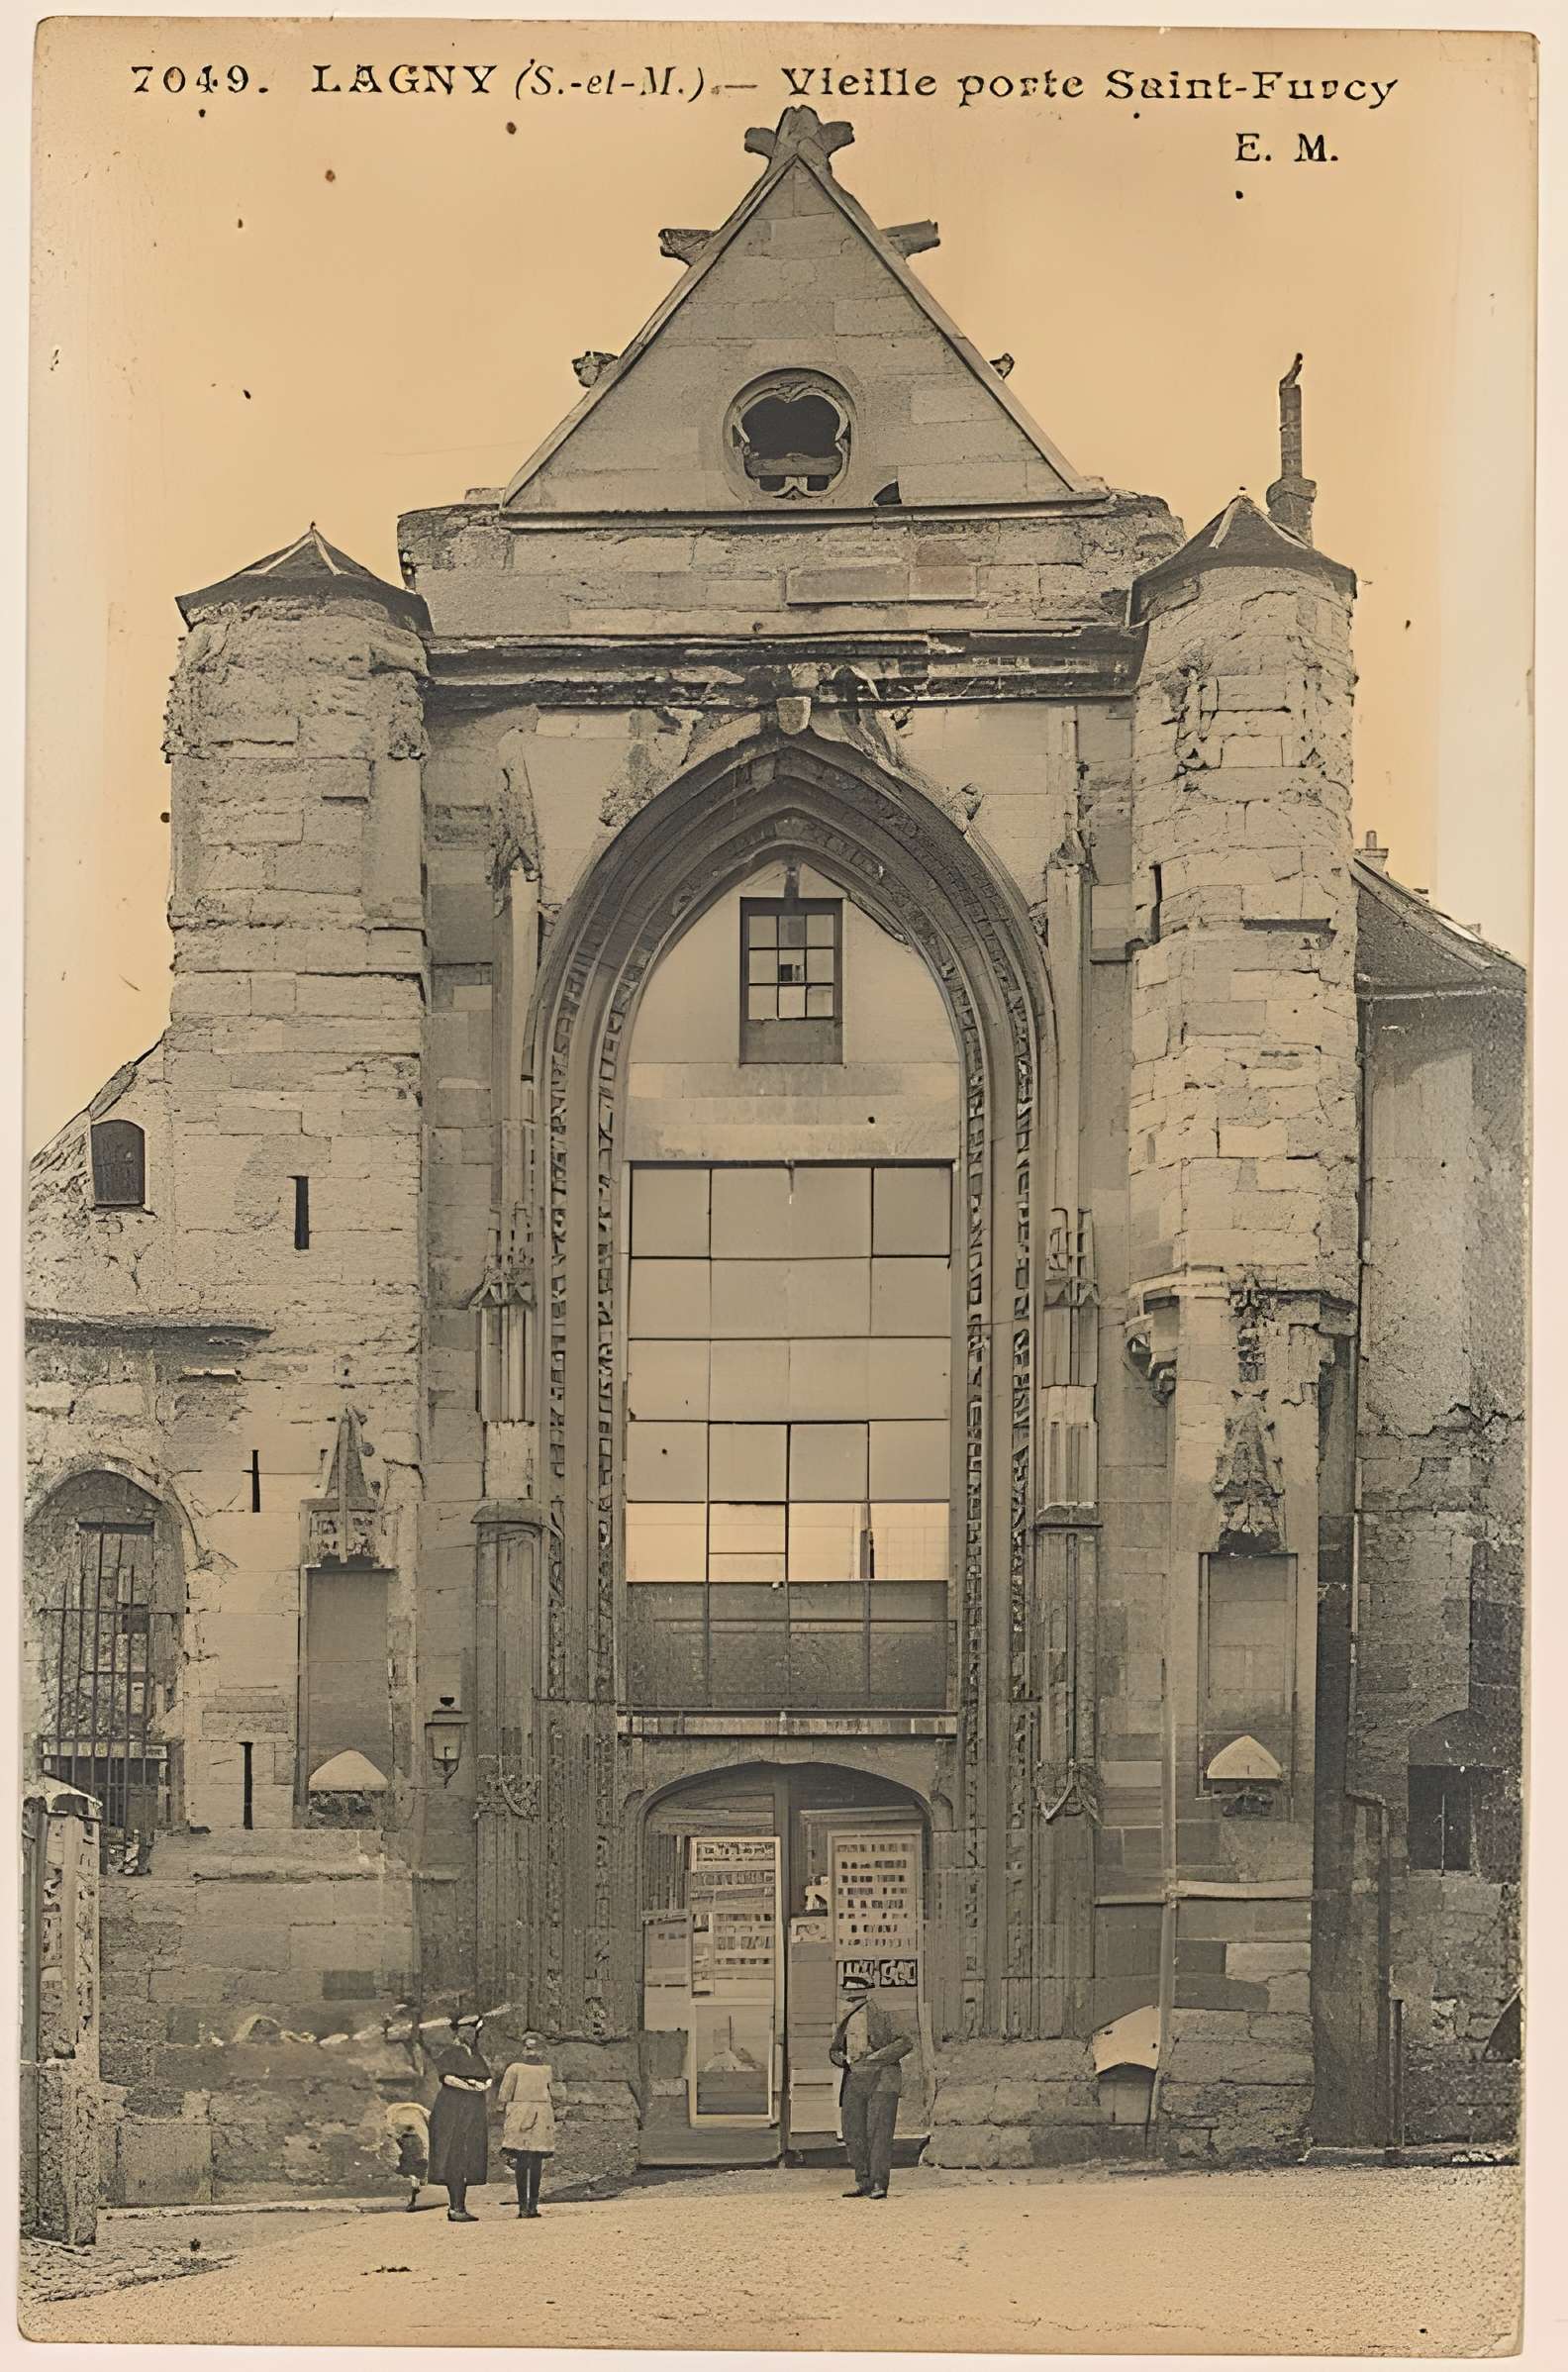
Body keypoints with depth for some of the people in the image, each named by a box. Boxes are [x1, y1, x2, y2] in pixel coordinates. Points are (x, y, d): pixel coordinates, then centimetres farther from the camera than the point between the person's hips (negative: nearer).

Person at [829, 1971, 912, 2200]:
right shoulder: (846, 2021, 12)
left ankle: (879, 2185, -11)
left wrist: (877, 2057, -16)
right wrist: (843, 2059, 2)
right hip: (855, 2080, 7)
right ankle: (864, 2183, 11)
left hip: (882, 2080, -7)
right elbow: (833, 2050, 25)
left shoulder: (880, 2018, -7)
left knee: (879, 2131, -11)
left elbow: (906, 2041, -10)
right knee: (854, 2132, 4)